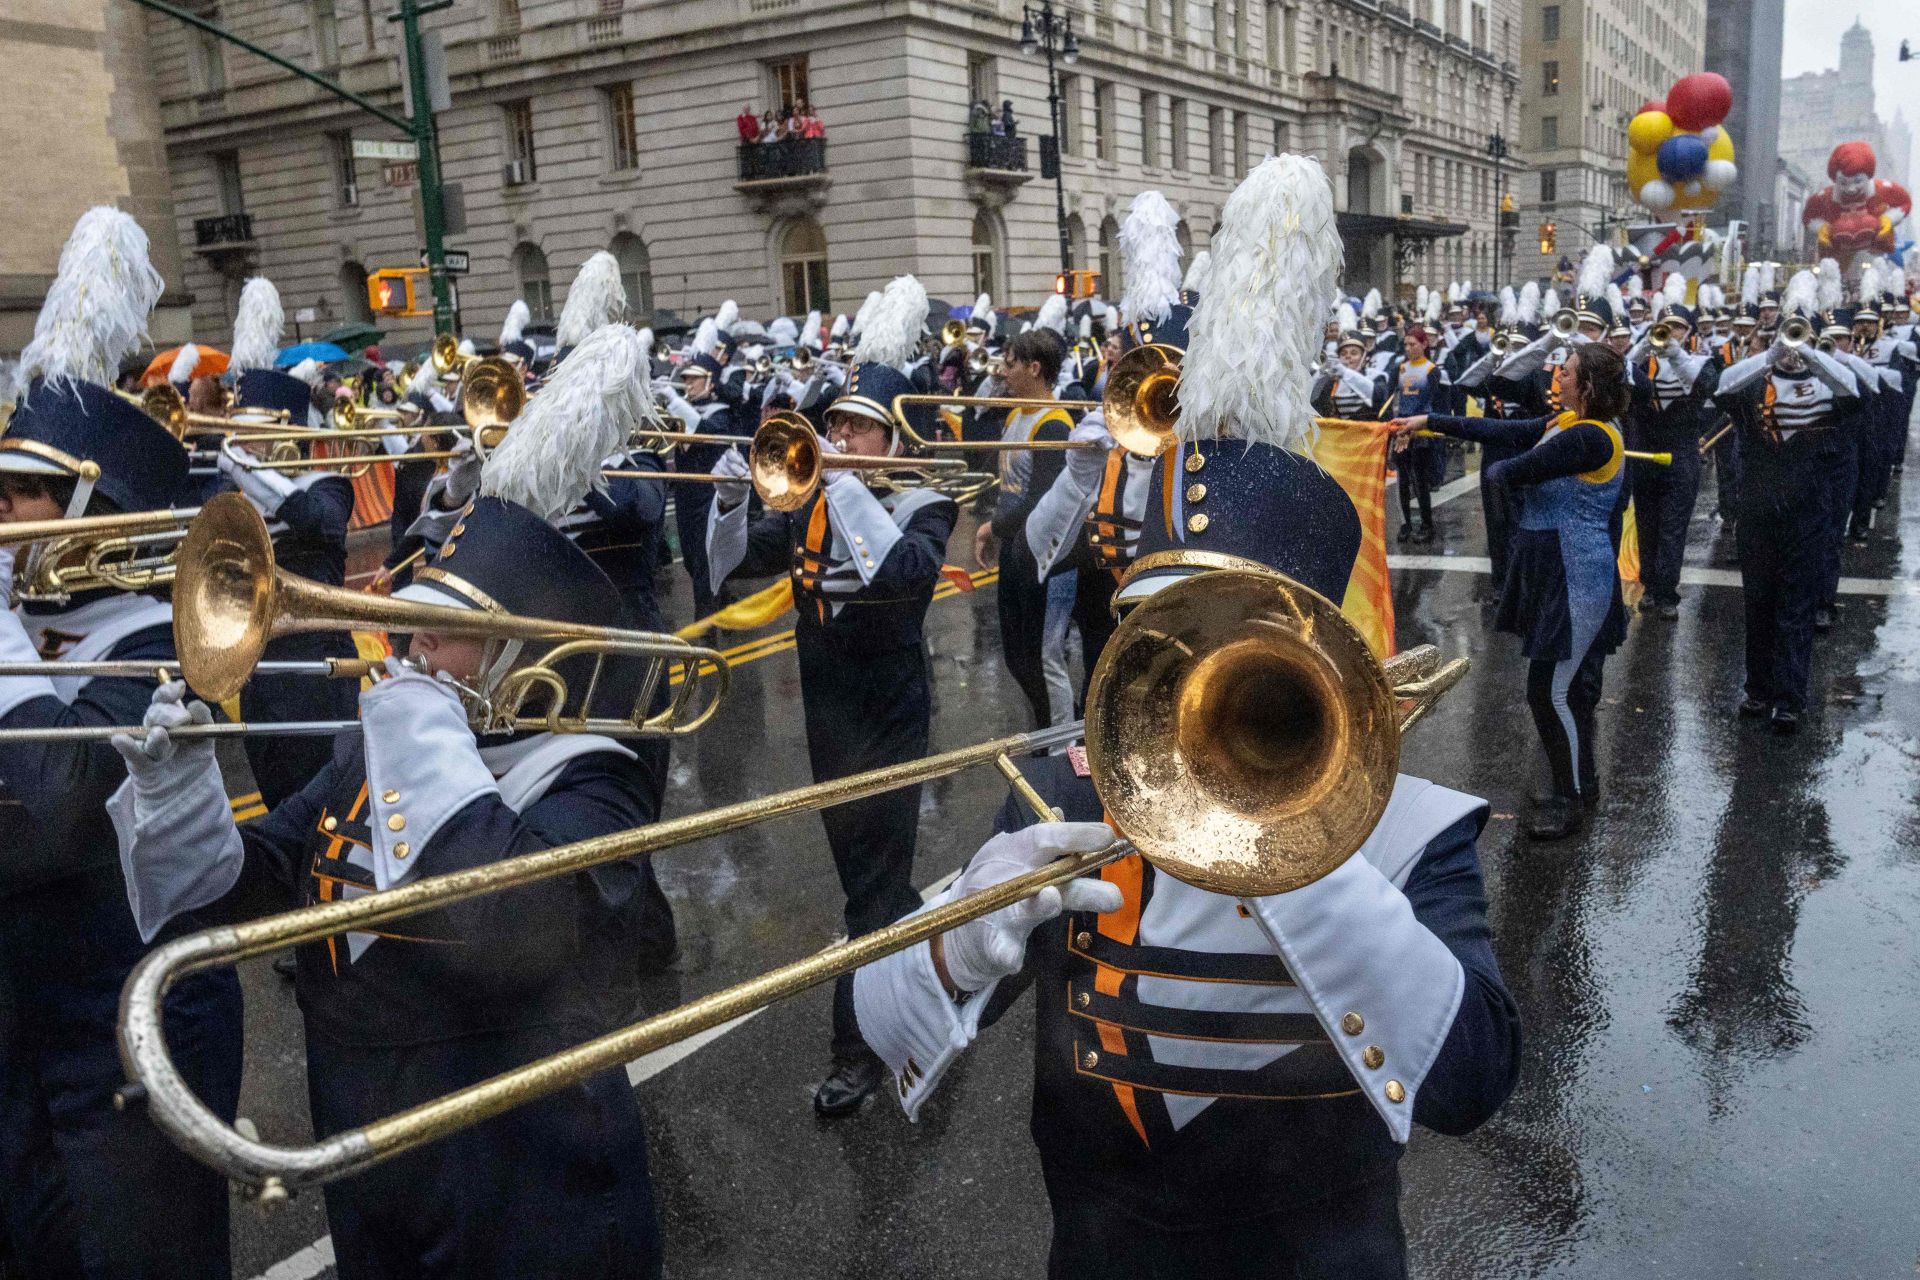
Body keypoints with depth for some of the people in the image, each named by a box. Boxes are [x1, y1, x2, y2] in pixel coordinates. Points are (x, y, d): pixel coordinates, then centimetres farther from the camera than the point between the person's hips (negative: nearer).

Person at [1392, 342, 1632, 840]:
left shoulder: (1592, 438, -20)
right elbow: (1503, 430, 12)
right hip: (1553, 574, 10)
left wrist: (1496, 471, 4)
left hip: (1574, 580, -9)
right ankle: (1579, 785, 30)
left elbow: (1517, 471, -20)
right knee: (1570, 688, 18)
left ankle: (1571, 797, 9)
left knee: (1553, 691, -4)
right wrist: (1429, 422, 13)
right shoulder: (1565, 423, 9)